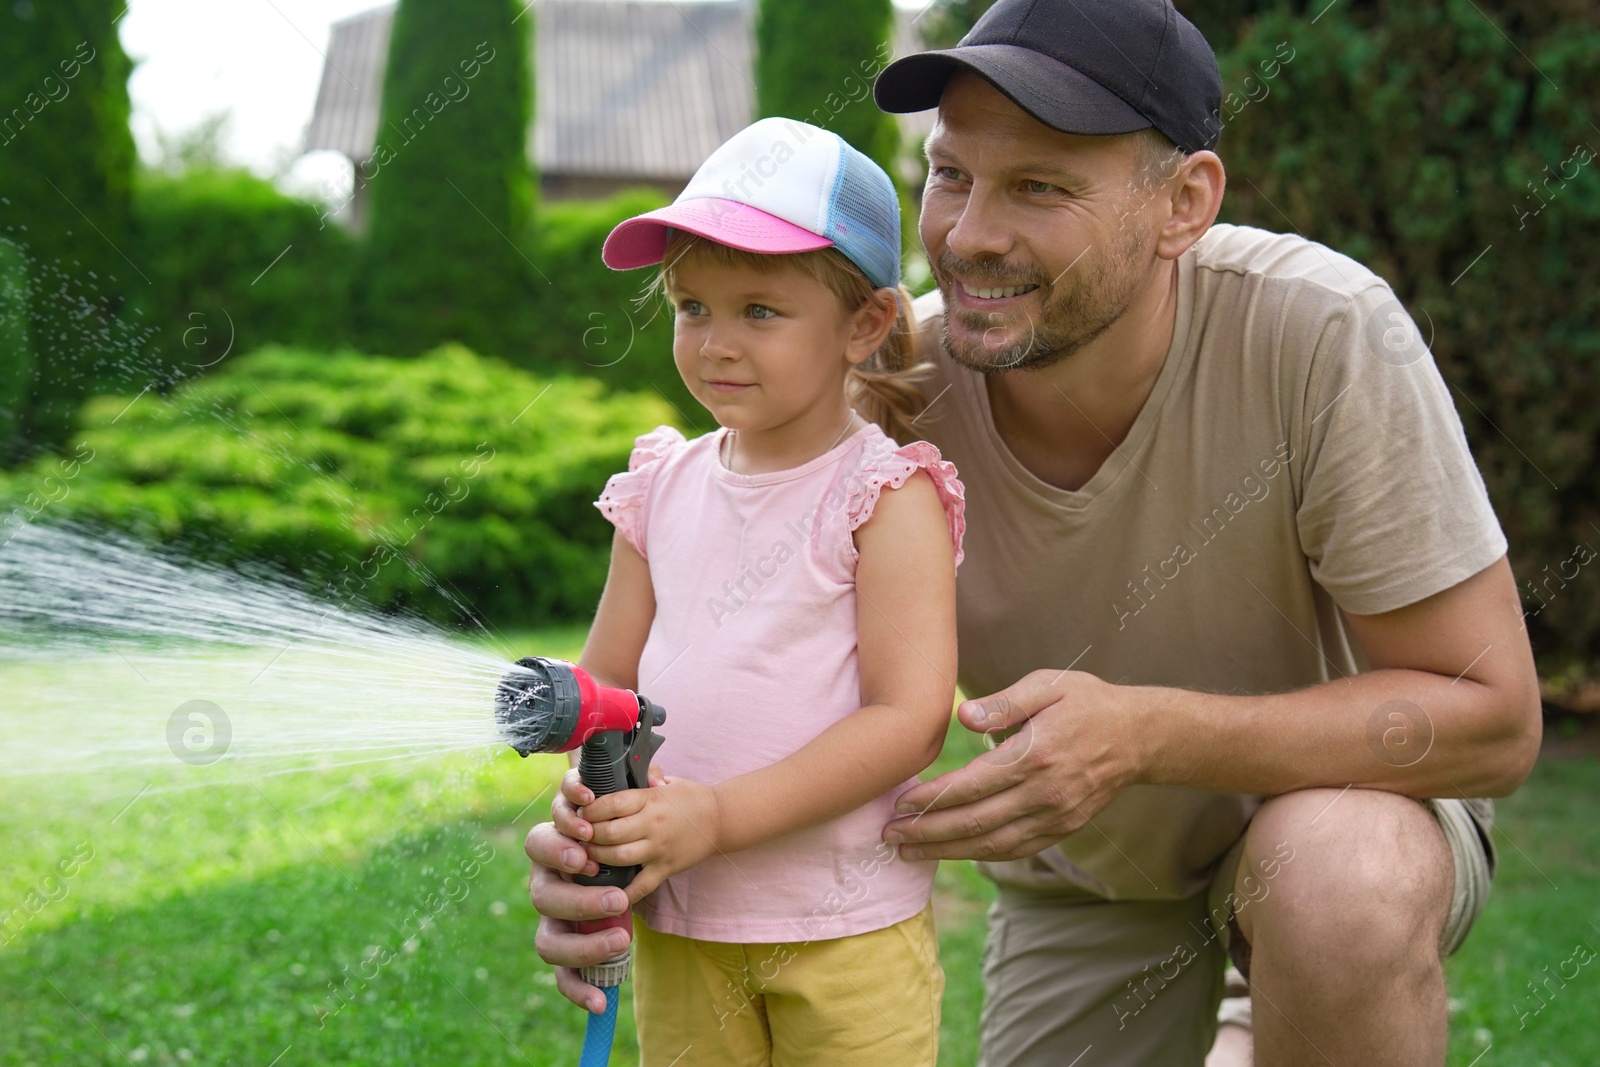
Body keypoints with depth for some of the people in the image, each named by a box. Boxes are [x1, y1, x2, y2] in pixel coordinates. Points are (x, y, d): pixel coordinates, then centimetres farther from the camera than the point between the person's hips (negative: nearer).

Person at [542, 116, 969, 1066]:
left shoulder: (888, 496, -10)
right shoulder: (664, 489, 6)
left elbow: (910, 718, -17)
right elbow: (606, 681, 11)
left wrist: (717, 814, -22)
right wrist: (589, 806, -10)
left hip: (849, 929, -4)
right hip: (677, 926, 5)